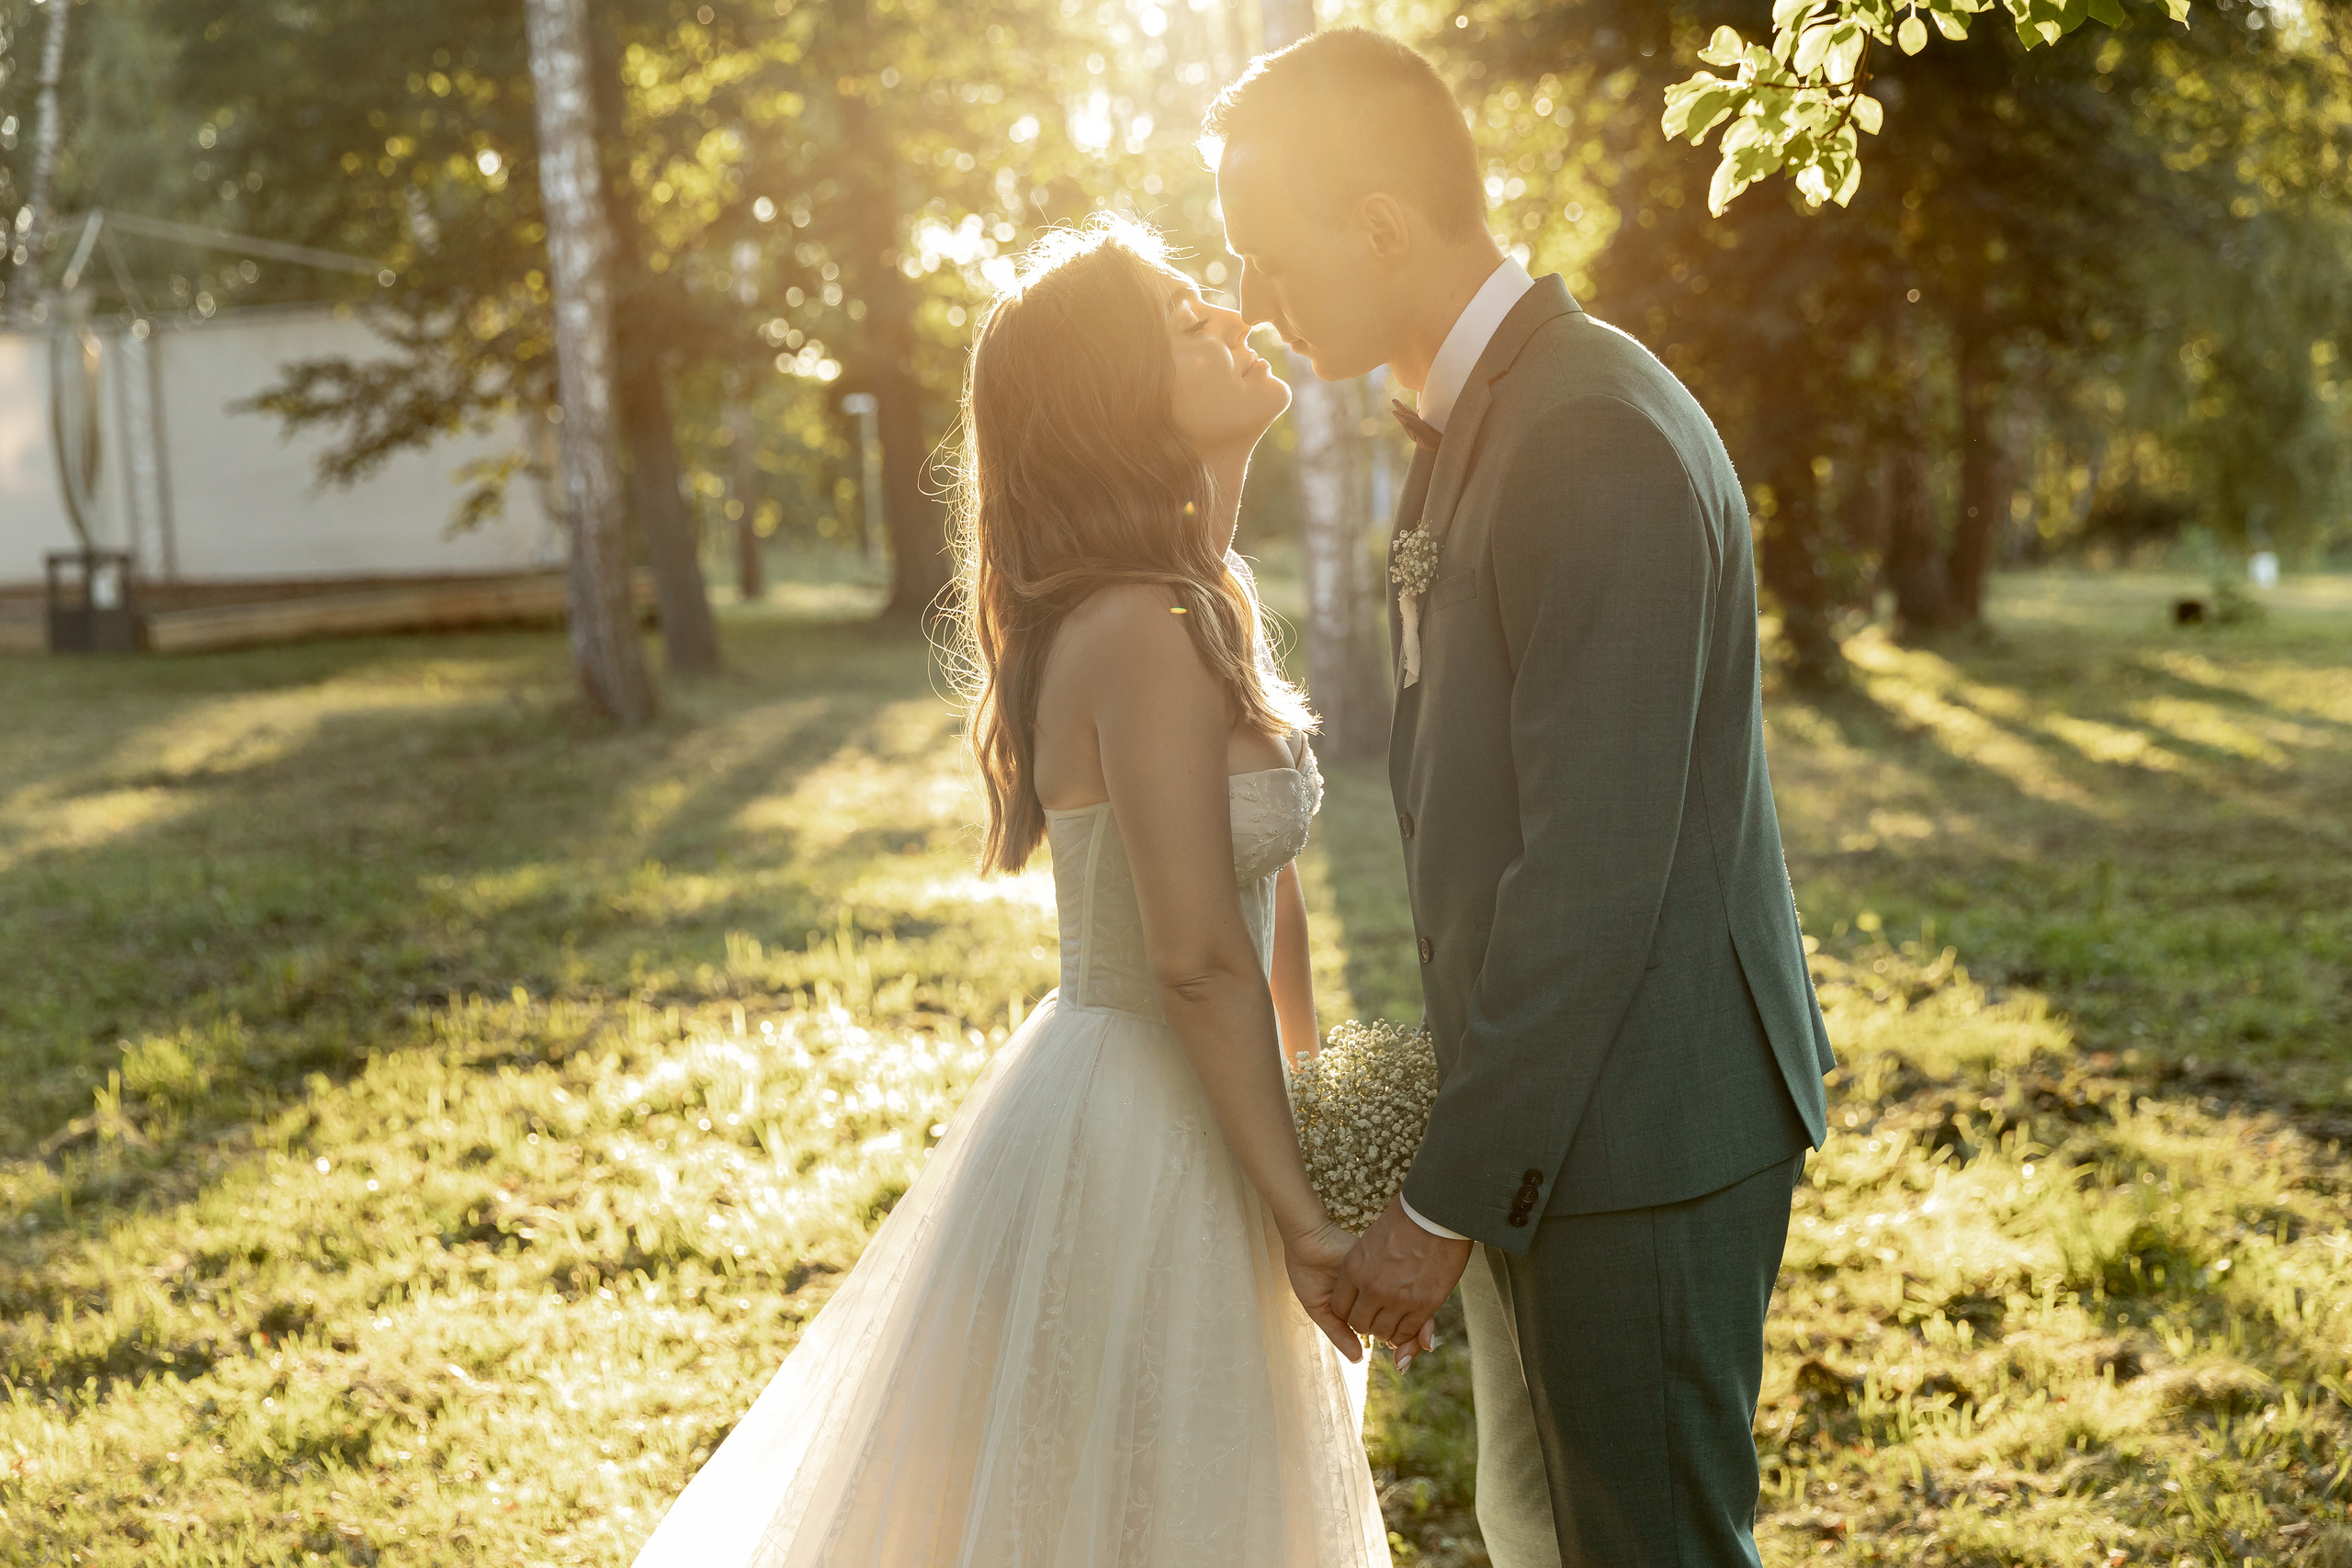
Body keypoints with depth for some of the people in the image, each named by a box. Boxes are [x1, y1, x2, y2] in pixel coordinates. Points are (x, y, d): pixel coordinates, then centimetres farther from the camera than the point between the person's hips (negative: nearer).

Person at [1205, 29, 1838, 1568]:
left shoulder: (1598, 438, -22)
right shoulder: (1475, 421, 10)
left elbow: (1601, 868, -25)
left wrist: (1449, 1202, -20)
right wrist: (1456, 1153, 14)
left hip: (1634, 1141, -10)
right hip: (1544, 1112, 10)